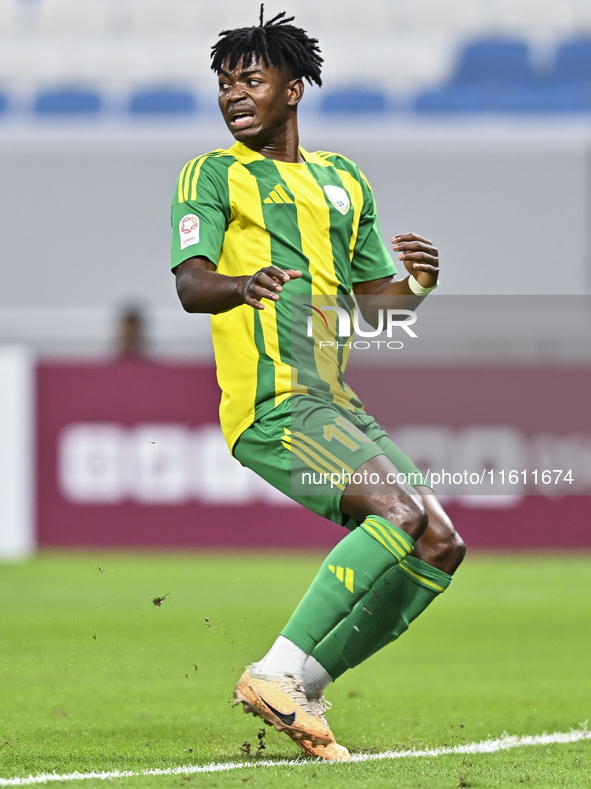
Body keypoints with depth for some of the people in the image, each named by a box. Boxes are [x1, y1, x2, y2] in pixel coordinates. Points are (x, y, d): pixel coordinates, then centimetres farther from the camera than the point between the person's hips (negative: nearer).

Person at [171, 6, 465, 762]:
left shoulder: (343, 182, 21)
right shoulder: (212, 174, 2)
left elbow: (375, 299, 23)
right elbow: (189, 285, -12)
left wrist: (416, 282, -1)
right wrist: (242, 286, -35)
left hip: (336, 404, 7)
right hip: (269, 404, -7)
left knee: (440, 546, -1)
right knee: (401, 513, -25)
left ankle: (303, 689, 3)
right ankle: (277, 673, -23)